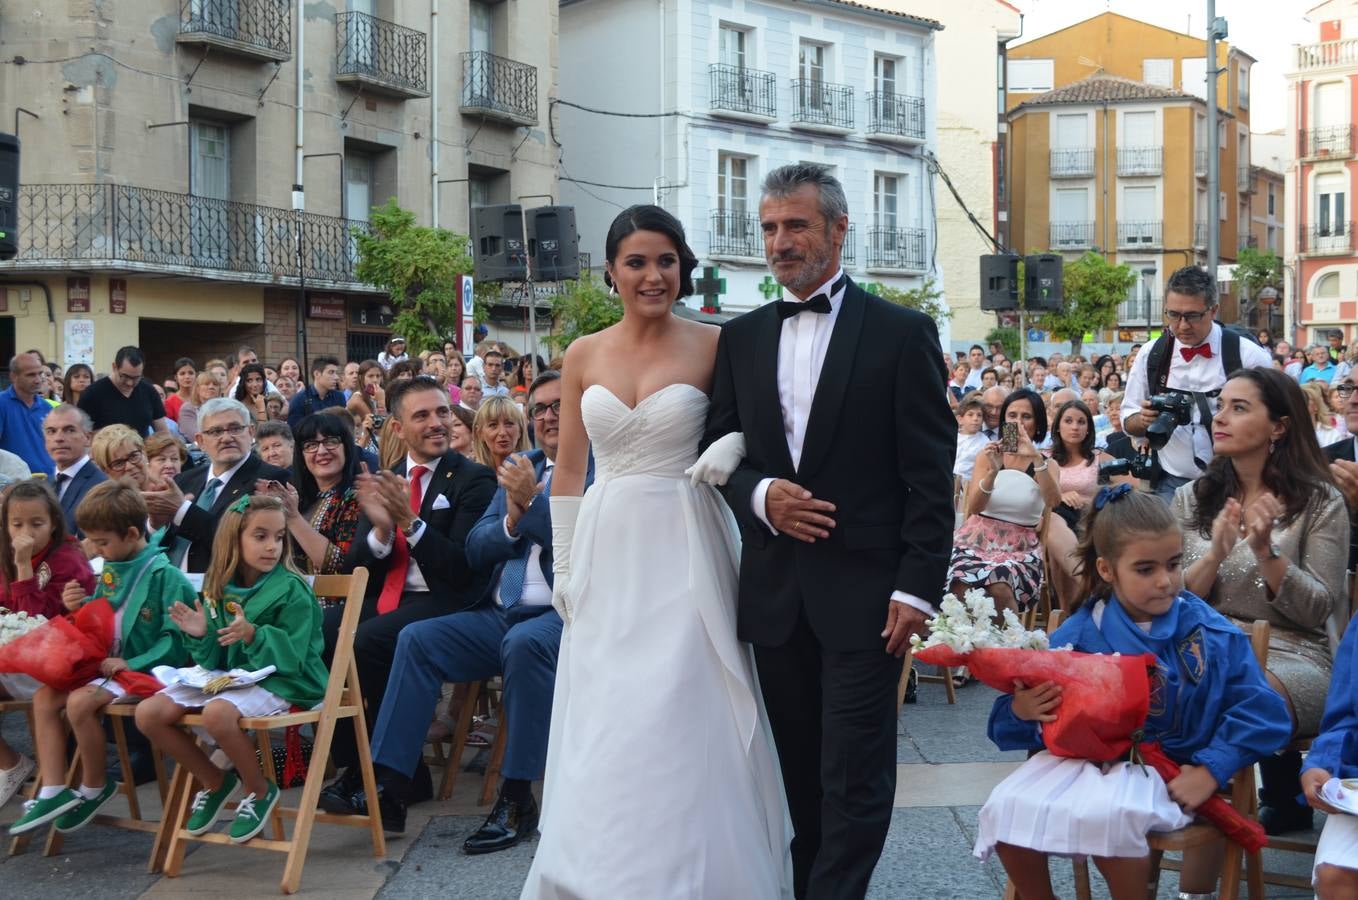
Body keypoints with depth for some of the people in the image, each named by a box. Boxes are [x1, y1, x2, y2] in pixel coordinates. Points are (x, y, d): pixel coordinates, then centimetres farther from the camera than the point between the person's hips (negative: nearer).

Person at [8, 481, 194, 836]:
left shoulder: (164, 575, -15)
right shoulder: (111, 570, 10)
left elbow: (176, 637, -19)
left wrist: (132, 663, -21)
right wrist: (79, 609, 0)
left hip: (144, 670, -9)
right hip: (108, 665, 9)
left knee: (80, 701, -27)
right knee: (45, 696, -6)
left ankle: (95, 787, -5)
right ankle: (53, 792, -9)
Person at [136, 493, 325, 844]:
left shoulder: (292, 591, -11)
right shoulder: (218, 589, 5)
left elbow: (292, 657, -16)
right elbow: (214, 660, 9)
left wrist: (252, 635, -31)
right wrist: (200, 636, -11)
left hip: (278, 681, -7)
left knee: (217, 713, -36)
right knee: (148, 713, -8)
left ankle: (260, 790, -8)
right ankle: (215, 781, 12)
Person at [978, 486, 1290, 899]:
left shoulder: (1211, 634, -1)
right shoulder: (1076, 636, 2)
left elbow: (1262, 712, -2)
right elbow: (1052, 722, 6)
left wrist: (1210, 771, -12)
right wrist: (1021, 712, -18)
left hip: (1166, 771, -3)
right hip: (1082, 757, 3)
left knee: (1105, 813, -35)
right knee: (1006, 809, -20)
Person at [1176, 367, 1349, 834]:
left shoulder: (1320, 502, 1)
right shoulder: (1192, 498, 11)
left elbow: (1318, 610, -5)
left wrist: (1266, 552, -20)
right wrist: (1215, 554, -14)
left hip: (1293, 656, -3)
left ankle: (1287, 802, -5)